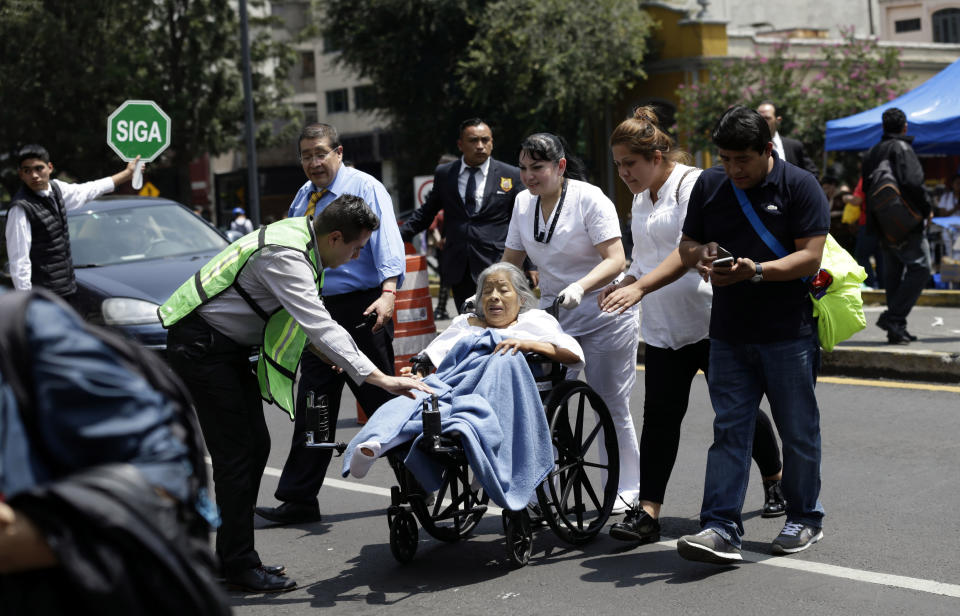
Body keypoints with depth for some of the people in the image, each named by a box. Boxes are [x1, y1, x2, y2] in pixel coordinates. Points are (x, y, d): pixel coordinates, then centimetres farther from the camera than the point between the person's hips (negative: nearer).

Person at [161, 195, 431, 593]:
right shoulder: (285, 256, -27)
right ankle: (240, 567, -3)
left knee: (255, 445, 10)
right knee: (235, 453, -9)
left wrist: (329, 353, 11)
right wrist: (380, 379, -36)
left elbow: (305, 318, 19)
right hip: (200, 346, -10)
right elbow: (321, 327, -33)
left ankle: (232, 557, 17)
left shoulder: (302, 239, 4)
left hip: (228, 345, 10)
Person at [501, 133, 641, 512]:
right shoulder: (524, 202, 5)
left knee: (610, 404, 0)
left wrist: (579, 287, -35)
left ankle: (626, 488, 14)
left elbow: (615, 260, -20)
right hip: (553, 314, 5)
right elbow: (511, 263, 14)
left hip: (604, 313, -5)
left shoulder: (589, 199, -13)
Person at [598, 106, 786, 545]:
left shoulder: (692, 184, -13)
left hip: (709, 321, -7)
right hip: (663, 328, 7)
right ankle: (647, 512, -7)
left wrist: (639, 288, -35)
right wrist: (621, 285, 5)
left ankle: (776, 483, 29)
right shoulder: (641, 198, 14)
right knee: (660, 415, -3)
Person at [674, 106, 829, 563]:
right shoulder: (708, 186, 9)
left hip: (788, 334, -3)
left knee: (798, 432, 7)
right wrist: (702, 254, -8)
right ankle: (721, 529, -3)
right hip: (728, 334, 4)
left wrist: (755, 271, -25)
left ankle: (805, 518, 23)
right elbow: (686, 246, 17)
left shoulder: (800, 187, -5)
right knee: (729, 430, -1)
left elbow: (810, 258, -12)